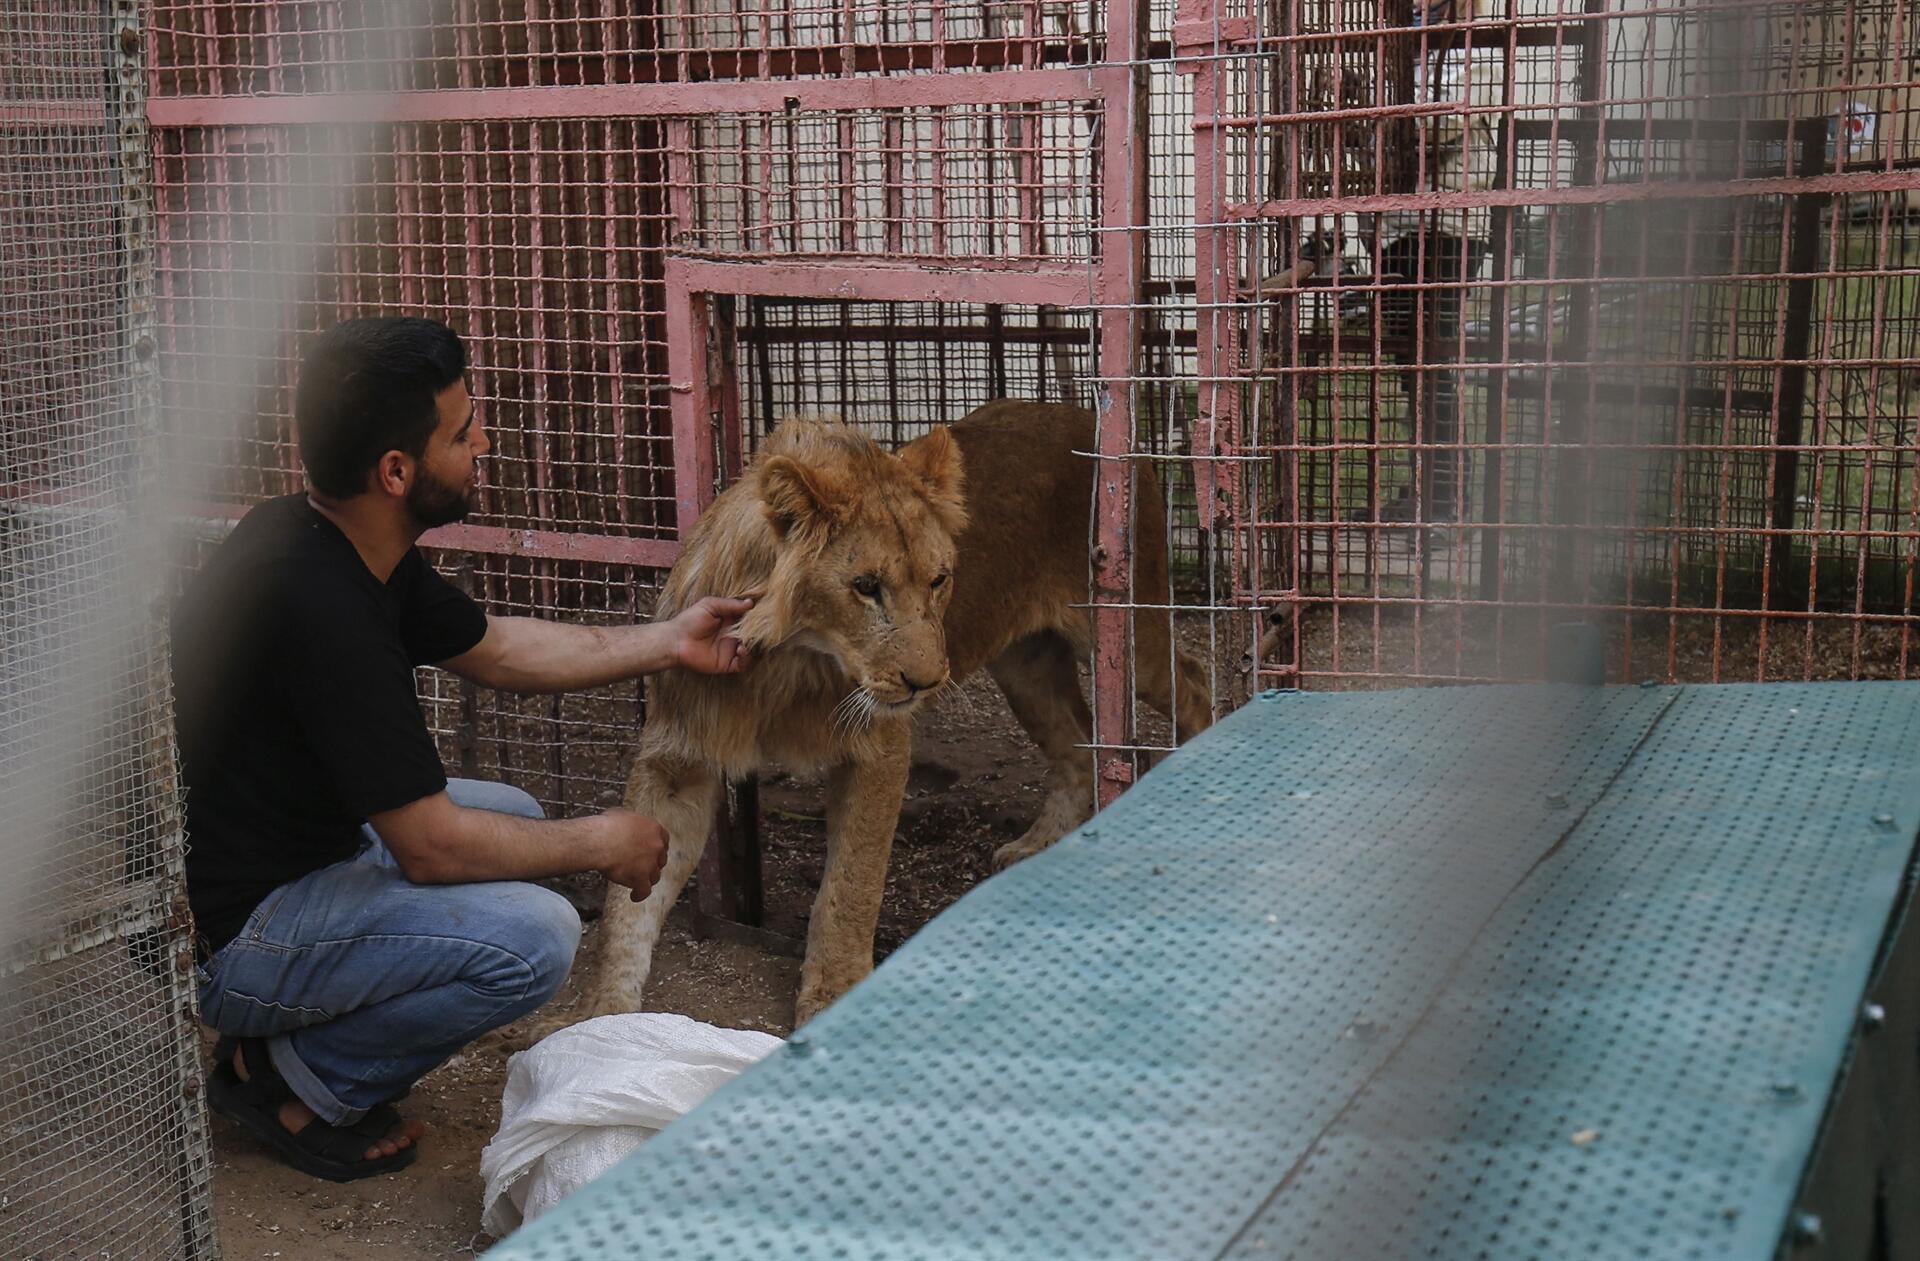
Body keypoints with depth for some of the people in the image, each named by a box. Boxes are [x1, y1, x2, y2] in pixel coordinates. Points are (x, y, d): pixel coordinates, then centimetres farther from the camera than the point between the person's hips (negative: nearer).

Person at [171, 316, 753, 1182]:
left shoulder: (342, 542, 0)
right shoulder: (321, 606, -29)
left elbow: (493, 649, 17)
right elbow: (431, 848, -25)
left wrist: (667, 643, 11)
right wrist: (603, 843, -10)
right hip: (218, 940, -10)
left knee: (513, 816, 20)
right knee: (534, 935, -21)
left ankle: (305, 1052, 14)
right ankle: (293, 1079, 0)